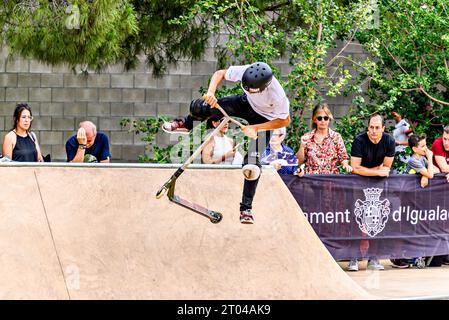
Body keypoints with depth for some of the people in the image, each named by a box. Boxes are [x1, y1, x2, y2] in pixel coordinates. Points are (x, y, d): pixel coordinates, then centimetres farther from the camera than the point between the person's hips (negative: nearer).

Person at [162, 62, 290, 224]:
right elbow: (220, 74, -16)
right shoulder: (245, 72, -34)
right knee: (200, 107, -10)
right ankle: (186, 125, 29)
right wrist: (211, 92, -35)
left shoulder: (278, 96, -42)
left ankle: (246, 208, -1)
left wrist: (255, 128, -29)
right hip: (246, 103, 4)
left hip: (264, 119, -4)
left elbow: (285, 120, -24)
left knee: (252, 162, -16)